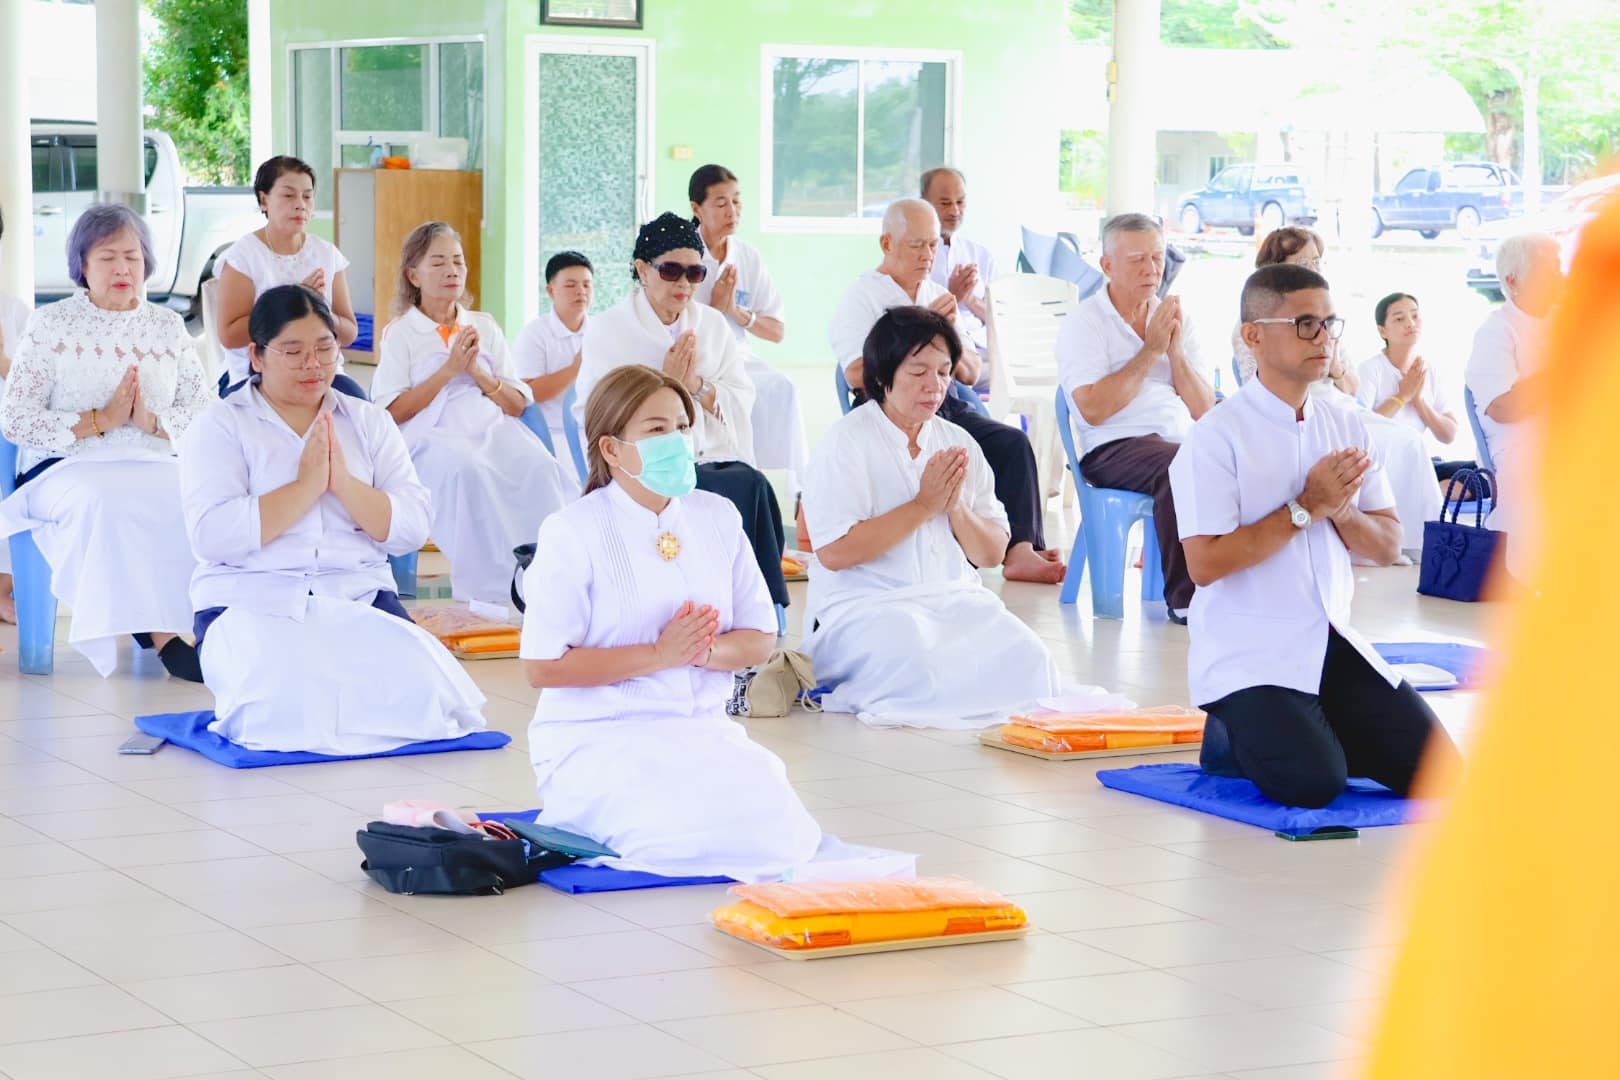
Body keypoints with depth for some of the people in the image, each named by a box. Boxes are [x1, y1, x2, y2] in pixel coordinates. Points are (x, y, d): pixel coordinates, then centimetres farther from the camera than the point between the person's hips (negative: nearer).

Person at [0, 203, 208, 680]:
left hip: (152, 463, 3)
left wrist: (153, 421, -12)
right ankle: (160, 634, -32)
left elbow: (206, 413, 9)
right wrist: (101, 420, -12)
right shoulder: (51, 325, 5)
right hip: (65, 468, -3)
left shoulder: (168, 327, 14)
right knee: (108, 502, -38)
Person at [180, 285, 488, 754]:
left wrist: (342, 481, -10)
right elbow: (212, 536, -13)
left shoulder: (368, 422, 16)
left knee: (415, 685, -27)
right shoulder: (219, 427, 4)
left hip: (361, 596, 4)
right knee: (283, 701, -35)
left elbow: (412, 529, 4)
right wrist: (307, 485, -11)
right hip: (250, 602, -3)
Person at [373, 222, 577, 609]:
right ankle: (492, 589, -38)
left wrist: (477, 372, 0)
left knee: (541, 469, -31)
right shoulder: (400, 334, 12)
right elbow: (392, 411, -2)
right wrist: (449, 369, -6)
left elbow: (518, 404, 17)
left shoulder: (484, 327, 24)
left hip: (493, 429, 4)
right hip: (433, 436, -4)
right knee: (470, 471, -39)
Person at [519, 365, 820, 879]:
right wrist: (659, 655, -19)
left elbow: (760, 638, 10)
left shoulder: (717, 518, 9)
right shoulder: (572, 532, -9)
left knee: (781, 833, -19)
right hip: (598, 739, -6)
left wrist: (705, 651, -14)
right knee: (697, 836, -29)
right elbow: (542, 666, -14)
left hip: (701, 729, 6)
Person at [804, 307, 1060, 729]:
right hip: (869, 607, -6)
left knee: (1029, 662, -21)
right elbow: (833, 553, -15)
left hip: (955, 599, 6)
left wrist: (956, 507, -7)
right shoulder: (847, 442, -4)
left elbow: (992, 554, 15)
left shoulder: (958, 443, 14)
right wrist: (924, 505, -12)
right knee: (923, 669, -37)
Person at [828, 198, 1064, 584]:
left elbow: (972, 374, 20)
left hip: (947, 407, 6)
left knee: (1013, 442, -20)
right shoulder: (861, 297, 3)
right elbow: (857, 374, -12)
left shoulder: (939, 296, 24)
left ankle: (1021, 550, -27)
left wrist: (951, 340, -3)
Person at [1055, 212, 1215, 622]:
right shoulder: (1083, 323, 3)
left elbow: (1204, 411, 10)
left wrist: (1175, 350, -4)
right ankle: (1185, 599, -30)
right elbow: (1093, 409, -13)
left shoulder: (1176, 319, 19)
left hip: (1181, 440, 5)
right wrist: (1151, 351, -9)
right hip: (1113, 449, -5)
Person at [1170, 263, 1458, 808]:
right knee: (1310, 783, -24)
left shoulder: (1347, 425, 9)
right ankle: (1230, 739, 8)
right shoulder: (1216, 437, -11)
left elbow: (1388, 546, 8)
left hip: (1334, 644, 6)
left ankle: (1311, 734, 18)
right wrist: (1306, 507, -17)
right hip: (1248, 658, -6)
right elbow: (1205, 564, -18)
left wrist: (1341, 509, -13)